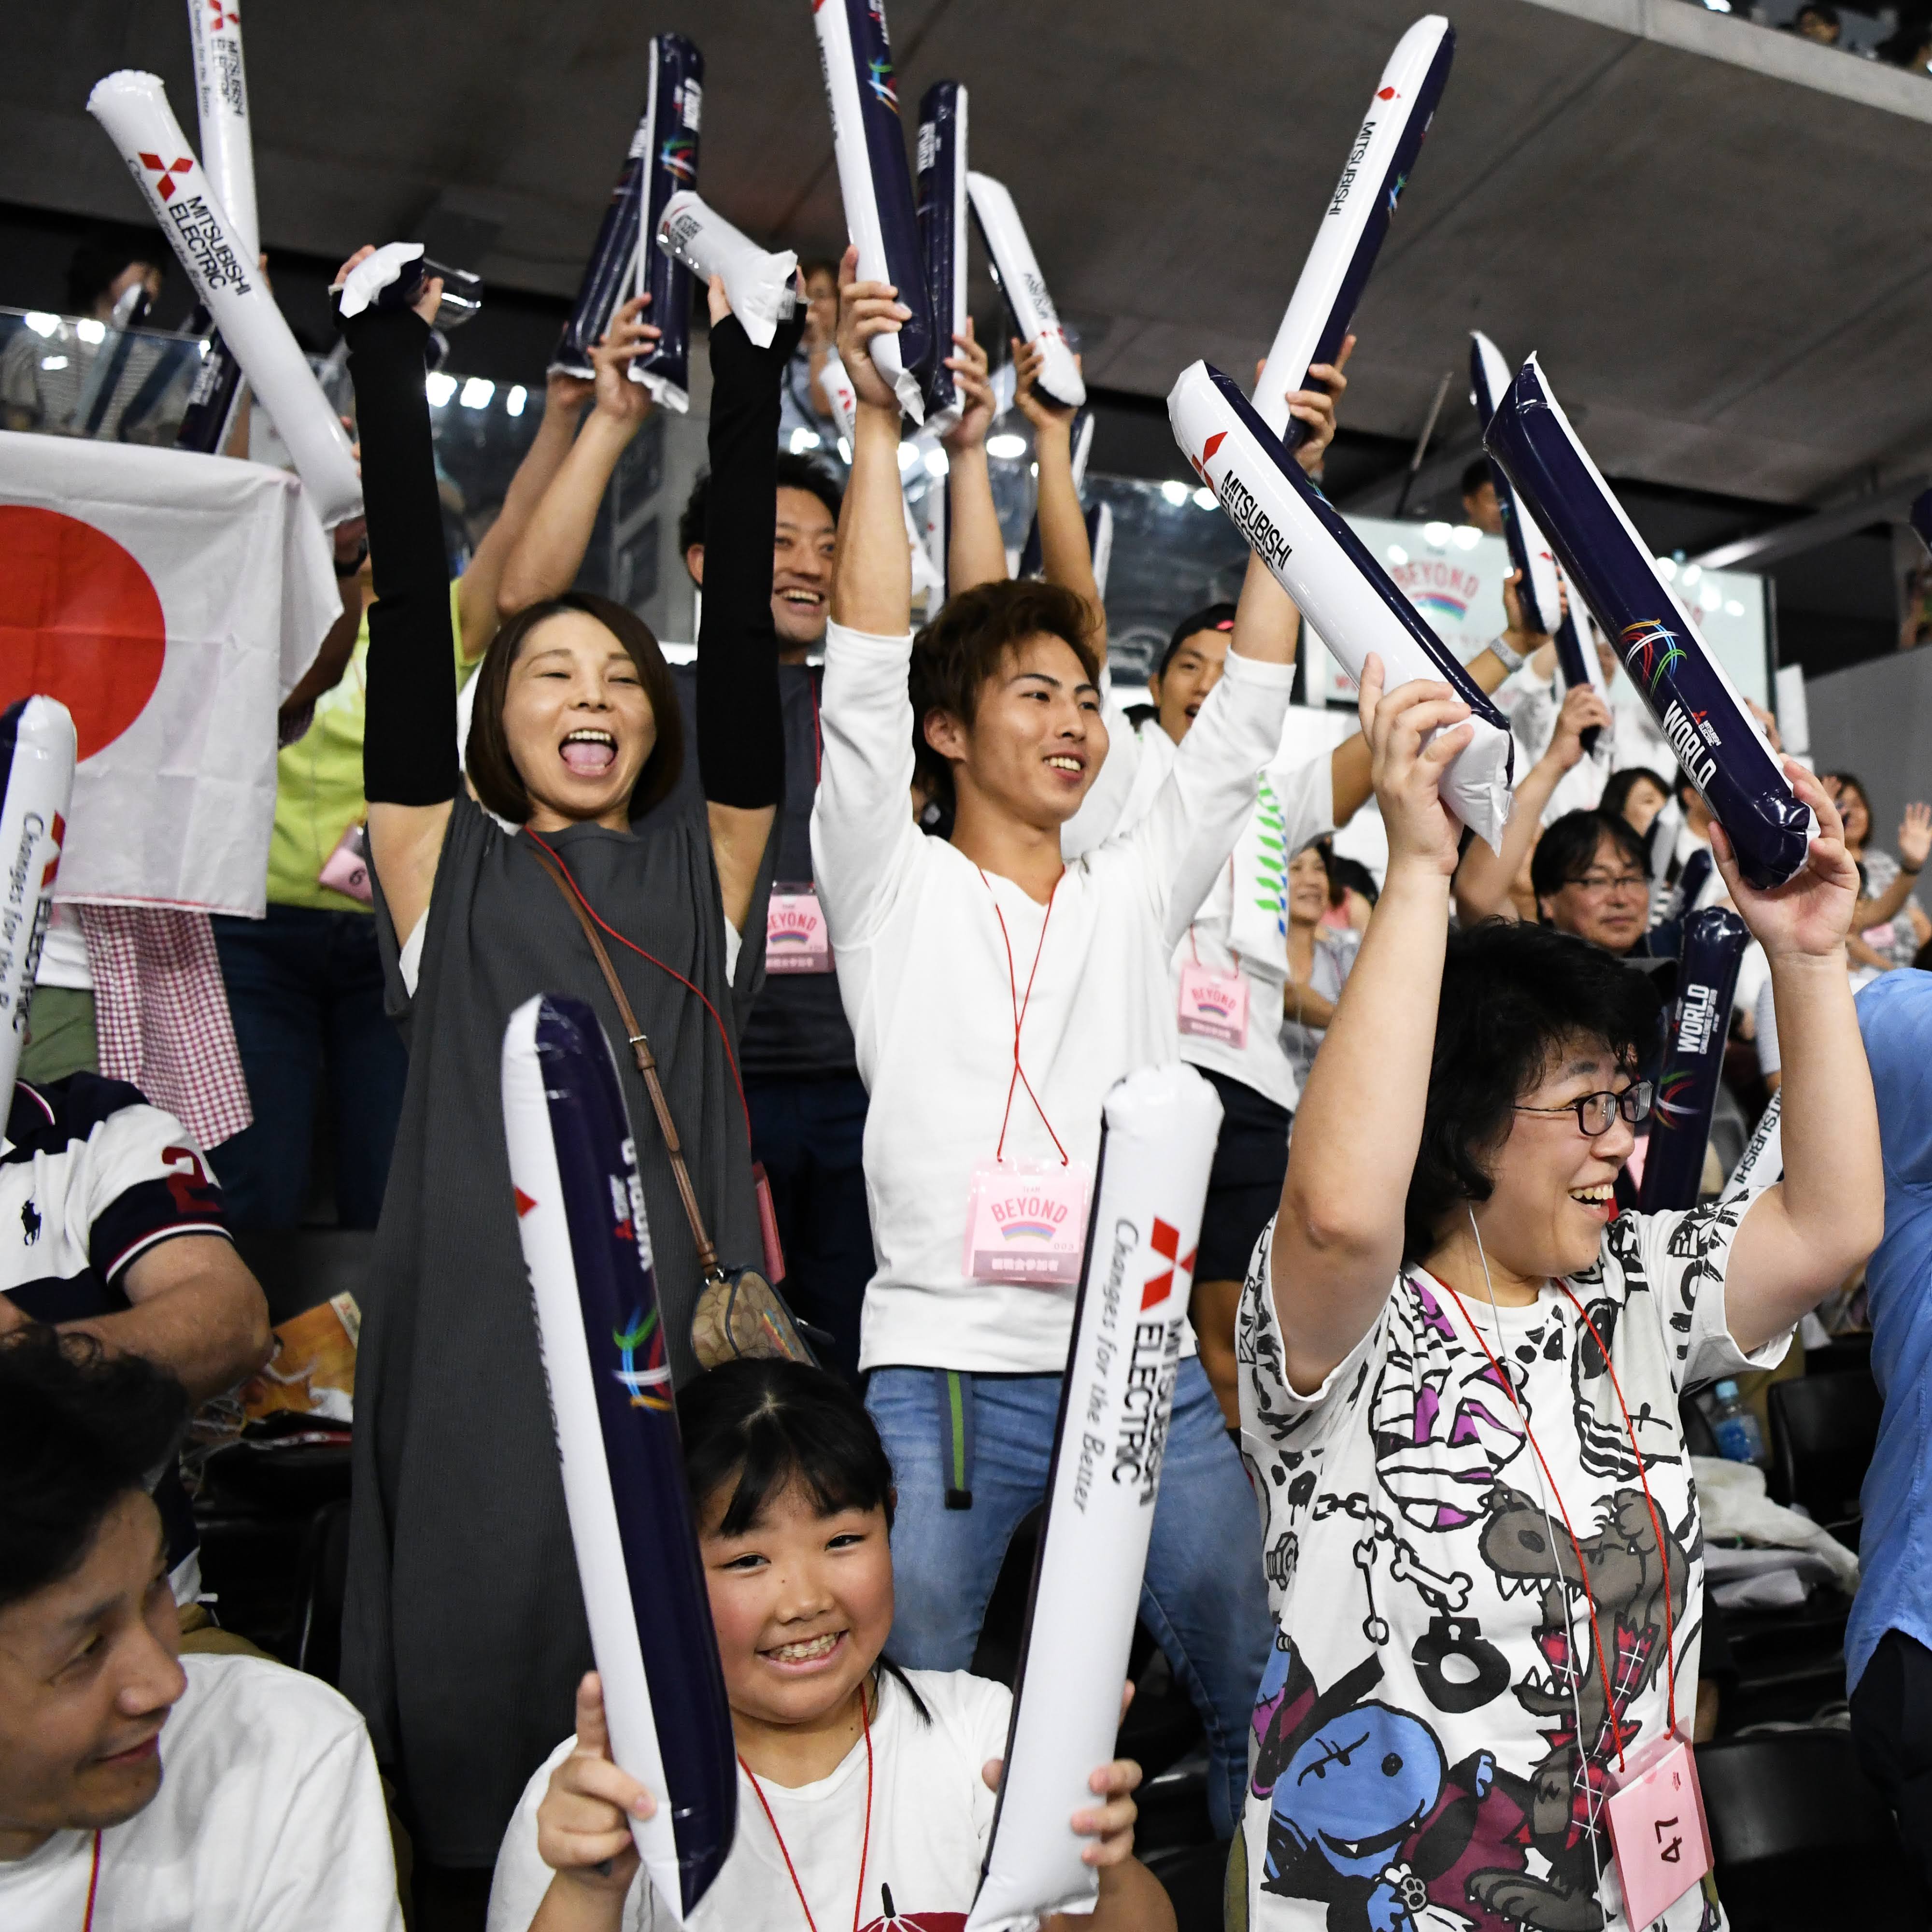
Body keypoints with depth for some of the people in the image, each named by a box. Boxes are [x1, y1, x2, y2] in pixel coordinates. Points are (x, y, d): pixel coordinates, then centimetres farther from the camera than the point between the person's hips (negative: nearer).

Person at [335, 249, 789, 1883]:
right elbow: (411, 599, 6)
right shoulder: (445, 861, 10)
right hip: (480, 1326, -1)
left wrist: (746, 359, 6)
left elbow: (744, 618, 8)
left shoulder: (706, 865, 13)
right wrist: (389, 344, 5)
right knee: (476, 1690, 2)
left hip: (681, 1322, 1)